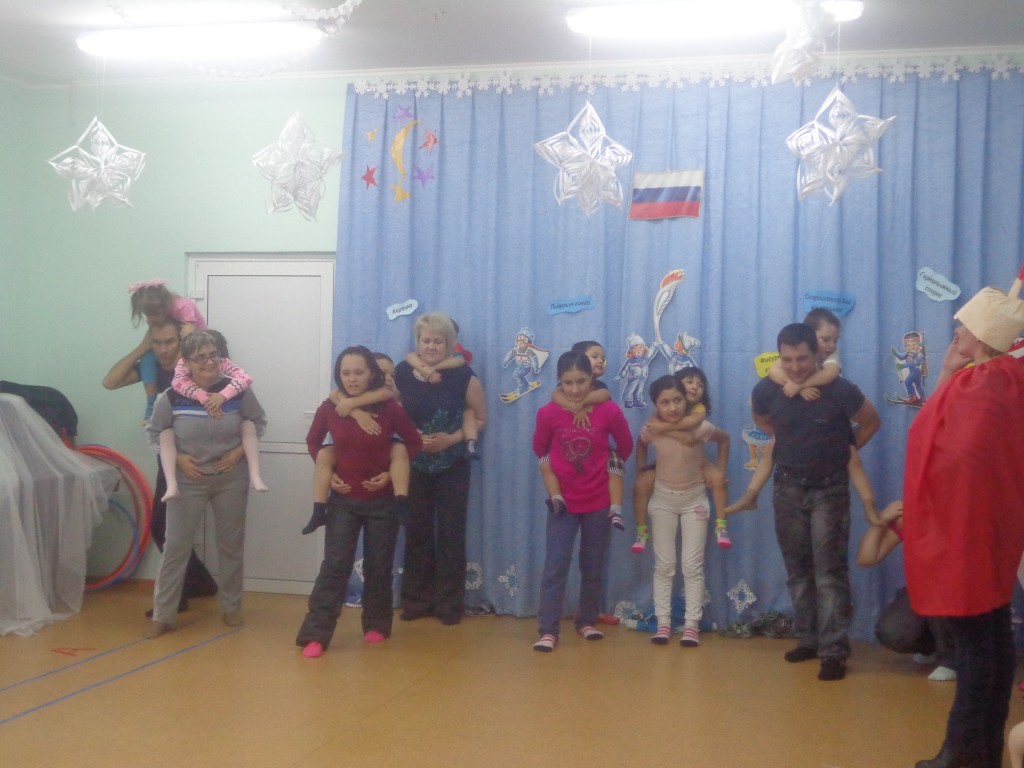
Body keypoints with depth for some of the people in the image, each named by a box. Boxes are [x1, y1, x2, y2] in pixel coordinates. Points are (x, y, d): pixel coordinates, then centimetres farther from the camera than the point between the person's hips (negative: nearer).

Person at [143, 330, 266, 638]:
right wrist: (178, 458, -11)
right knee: (176, 546, 1)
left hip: (231, 479, 1)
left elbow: (259, 422, 3)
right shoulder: (172, 397, -13)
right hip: (188, 480, -1)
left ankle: (231, 608, 29)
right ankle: (163, 616, 10)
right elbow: (155, 432, 2)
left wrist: (239, 452, -9)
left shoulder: (237, 391, -12)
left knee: (231, 544, 13)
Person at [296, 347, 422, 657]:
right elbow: (313, 442, 11)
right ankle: (315, 635, -6)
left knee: (378, 567, 9)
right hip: (344, 500, 0)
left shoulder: (389, 408, -11)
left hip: (382, 501, 0)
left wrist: (391, 473, -9)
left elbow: (414, 442, 1)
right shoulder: (329, 408, -6)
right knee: (335, 566, -6)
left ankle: (376, 626, 27)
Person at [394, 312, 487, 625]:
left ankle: (450, 603, 13)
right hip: (414, 466, 2)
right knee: (417, 532, 8)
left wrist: (451, 439, -17)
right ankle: (416, 600, 19)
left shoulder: (463, 376, -11)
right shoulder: (401, 373, -5)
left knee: (450, 534, 4)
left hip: (452, 467, -2)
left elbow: (481, 419, -3)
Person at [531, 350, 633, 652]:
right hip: (562, 502, -1)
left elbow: (626, 447, 4)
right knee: (555, 567, -5)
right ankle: (548, 631, -1)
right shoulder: (548, 413, -13)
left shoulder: (609, 411, -13)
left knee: (592, 567, 12)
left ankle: (587, 622, 27)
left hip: (598, 502, 1)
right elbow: (540, 450, 5)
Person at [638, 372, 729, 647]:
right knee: (664, 565, 4)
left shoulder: (701, 427, -22)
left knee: (693, 565, 0)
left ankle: (692, 624, 4)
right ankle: (663, 622, 8)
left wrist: (719, 474, -1)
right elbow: (641, 446, 7)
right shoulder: (651, 430, -17)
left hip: (694, 498, -1)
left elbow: (725, 439, -1)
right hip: (663, 498, 1)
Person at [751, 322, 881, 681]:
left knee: (830, 571, -8)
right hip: (789, 487, 3)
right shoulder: (766, 390, -12)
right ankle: (808, 639, 25)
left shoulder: (840, 390, -20)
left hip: (829, 488, -3)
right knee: (798, 569, 12)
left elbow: (871, 422, -1)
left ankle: (834, 651, -5)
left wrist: (844, 448, 2)